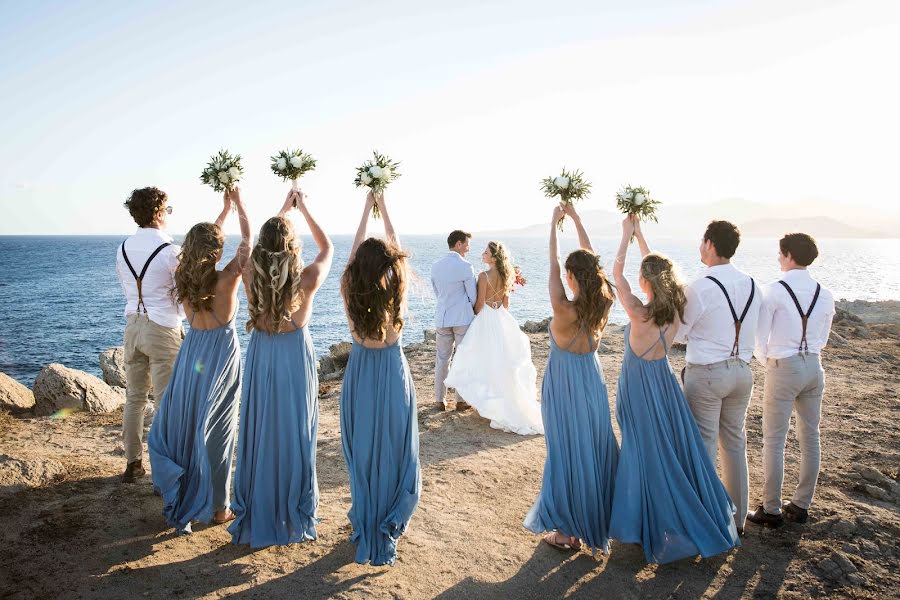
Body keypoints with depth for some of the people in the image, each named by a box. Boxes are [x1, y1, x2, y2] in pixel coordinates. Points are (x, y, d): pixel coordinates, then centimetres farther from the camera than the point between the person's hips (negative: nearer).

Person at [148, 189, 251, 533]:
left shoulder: (182, 278, -4)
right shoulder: (225, 280, -18)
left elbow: (202, 239, 13)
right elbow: (247, 242, -5)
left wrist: (224, 210, 23)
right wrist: (239, 206, 9)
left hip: (190, 356, 5)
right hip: (221, 356, -4)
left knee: (182, 426, 16)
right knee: (214, 433, 5)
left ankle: (180, 501, 30)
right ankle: (217, 508, 17)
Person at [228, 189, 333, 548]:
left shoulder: (251, 275, -8)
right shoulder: (307, 279, -15)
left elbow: (264, 243, 14)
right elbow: (327, 248, 6)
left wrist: (283, 212, 23)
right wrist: (304, 211, 12)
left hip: (260, 358, 3)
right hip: (295, 359, -2)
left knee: (258, 436, 13)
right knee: (294, 437, 9)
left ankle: (255, 518, 25)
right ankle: (294, 520, 21)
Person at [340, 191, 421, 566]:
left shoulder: (350, 294, -11)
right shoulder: (397, 293, -14)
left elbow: (355, 251, 3)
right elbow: (395, 248, 0)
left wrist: (366, 209, 12)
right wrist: (384, 209, 11)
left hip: (360, 380, 2)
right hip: (393, 378, -2)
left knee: (362, 456, 14)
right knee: (394, 455, 11)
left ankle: (365, 527, 26)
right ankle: (387, 531, 16)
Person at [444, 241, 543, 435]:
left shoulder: (484, 276, -18)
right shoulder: (506, 275, 2)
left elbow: (479, 304, -13)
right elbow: (506, 303, 10)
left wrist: (473, 315, 6)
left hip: (486, 320, -7)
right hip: (502, 320, 7)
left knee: (487, 361, 3)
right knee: (503, 361, 16)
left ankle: (494, 405, 7)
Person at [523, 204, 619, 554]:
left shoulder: (565, 312, -23)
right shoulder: (603, 306, -8)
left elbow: (552, 267, -14)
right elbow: (591, 261, 2)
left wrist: (554, 223, -5)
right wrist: (576, 220, 8)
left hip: (565, 385, -5)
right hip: (593, 381, 6)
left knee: (567, 453, 5)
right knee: (595, 450, 16)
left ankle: (568, 531, 17)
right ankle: (595, 519, 31)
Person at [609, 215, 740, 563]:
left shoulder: (639, 315, -22)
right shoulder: (675, 312, -7)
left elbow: (617, 274, -13)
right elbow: (659, 269, 7)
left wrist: (627, 234, -3)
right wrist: (639, 234, 13)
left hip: (640, 386, -5)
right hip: (664, 381, 6)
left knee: (649, 456, 5)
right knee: (677, 451, 15)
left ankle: (658, 529, 18)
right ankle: (702, 523, 26)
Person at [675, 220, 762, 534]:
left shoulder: (699, 288, -16)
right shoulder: (752, 285, 3)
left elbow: (678, 334, -6)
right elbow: (752, 329, 10)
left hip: (706, 373, -6)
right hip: (742, 370, 6)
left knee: (703, 445, 4)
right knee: (735, 442, 16)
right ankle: (737, 518, 28)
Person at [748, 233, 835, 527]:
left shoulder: (775, 290, -14)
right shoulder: (825, 295, 3)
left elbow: (759, 338, -9)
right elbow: (822, 340, 13)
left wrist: (767, 361, 9)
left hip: (783, 370, -6)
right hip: (814, 367, 6)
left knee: (774, 441, 3)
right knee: (810, 438, 14)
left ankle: (771, 510, 11)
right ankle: (801, 506, 27)